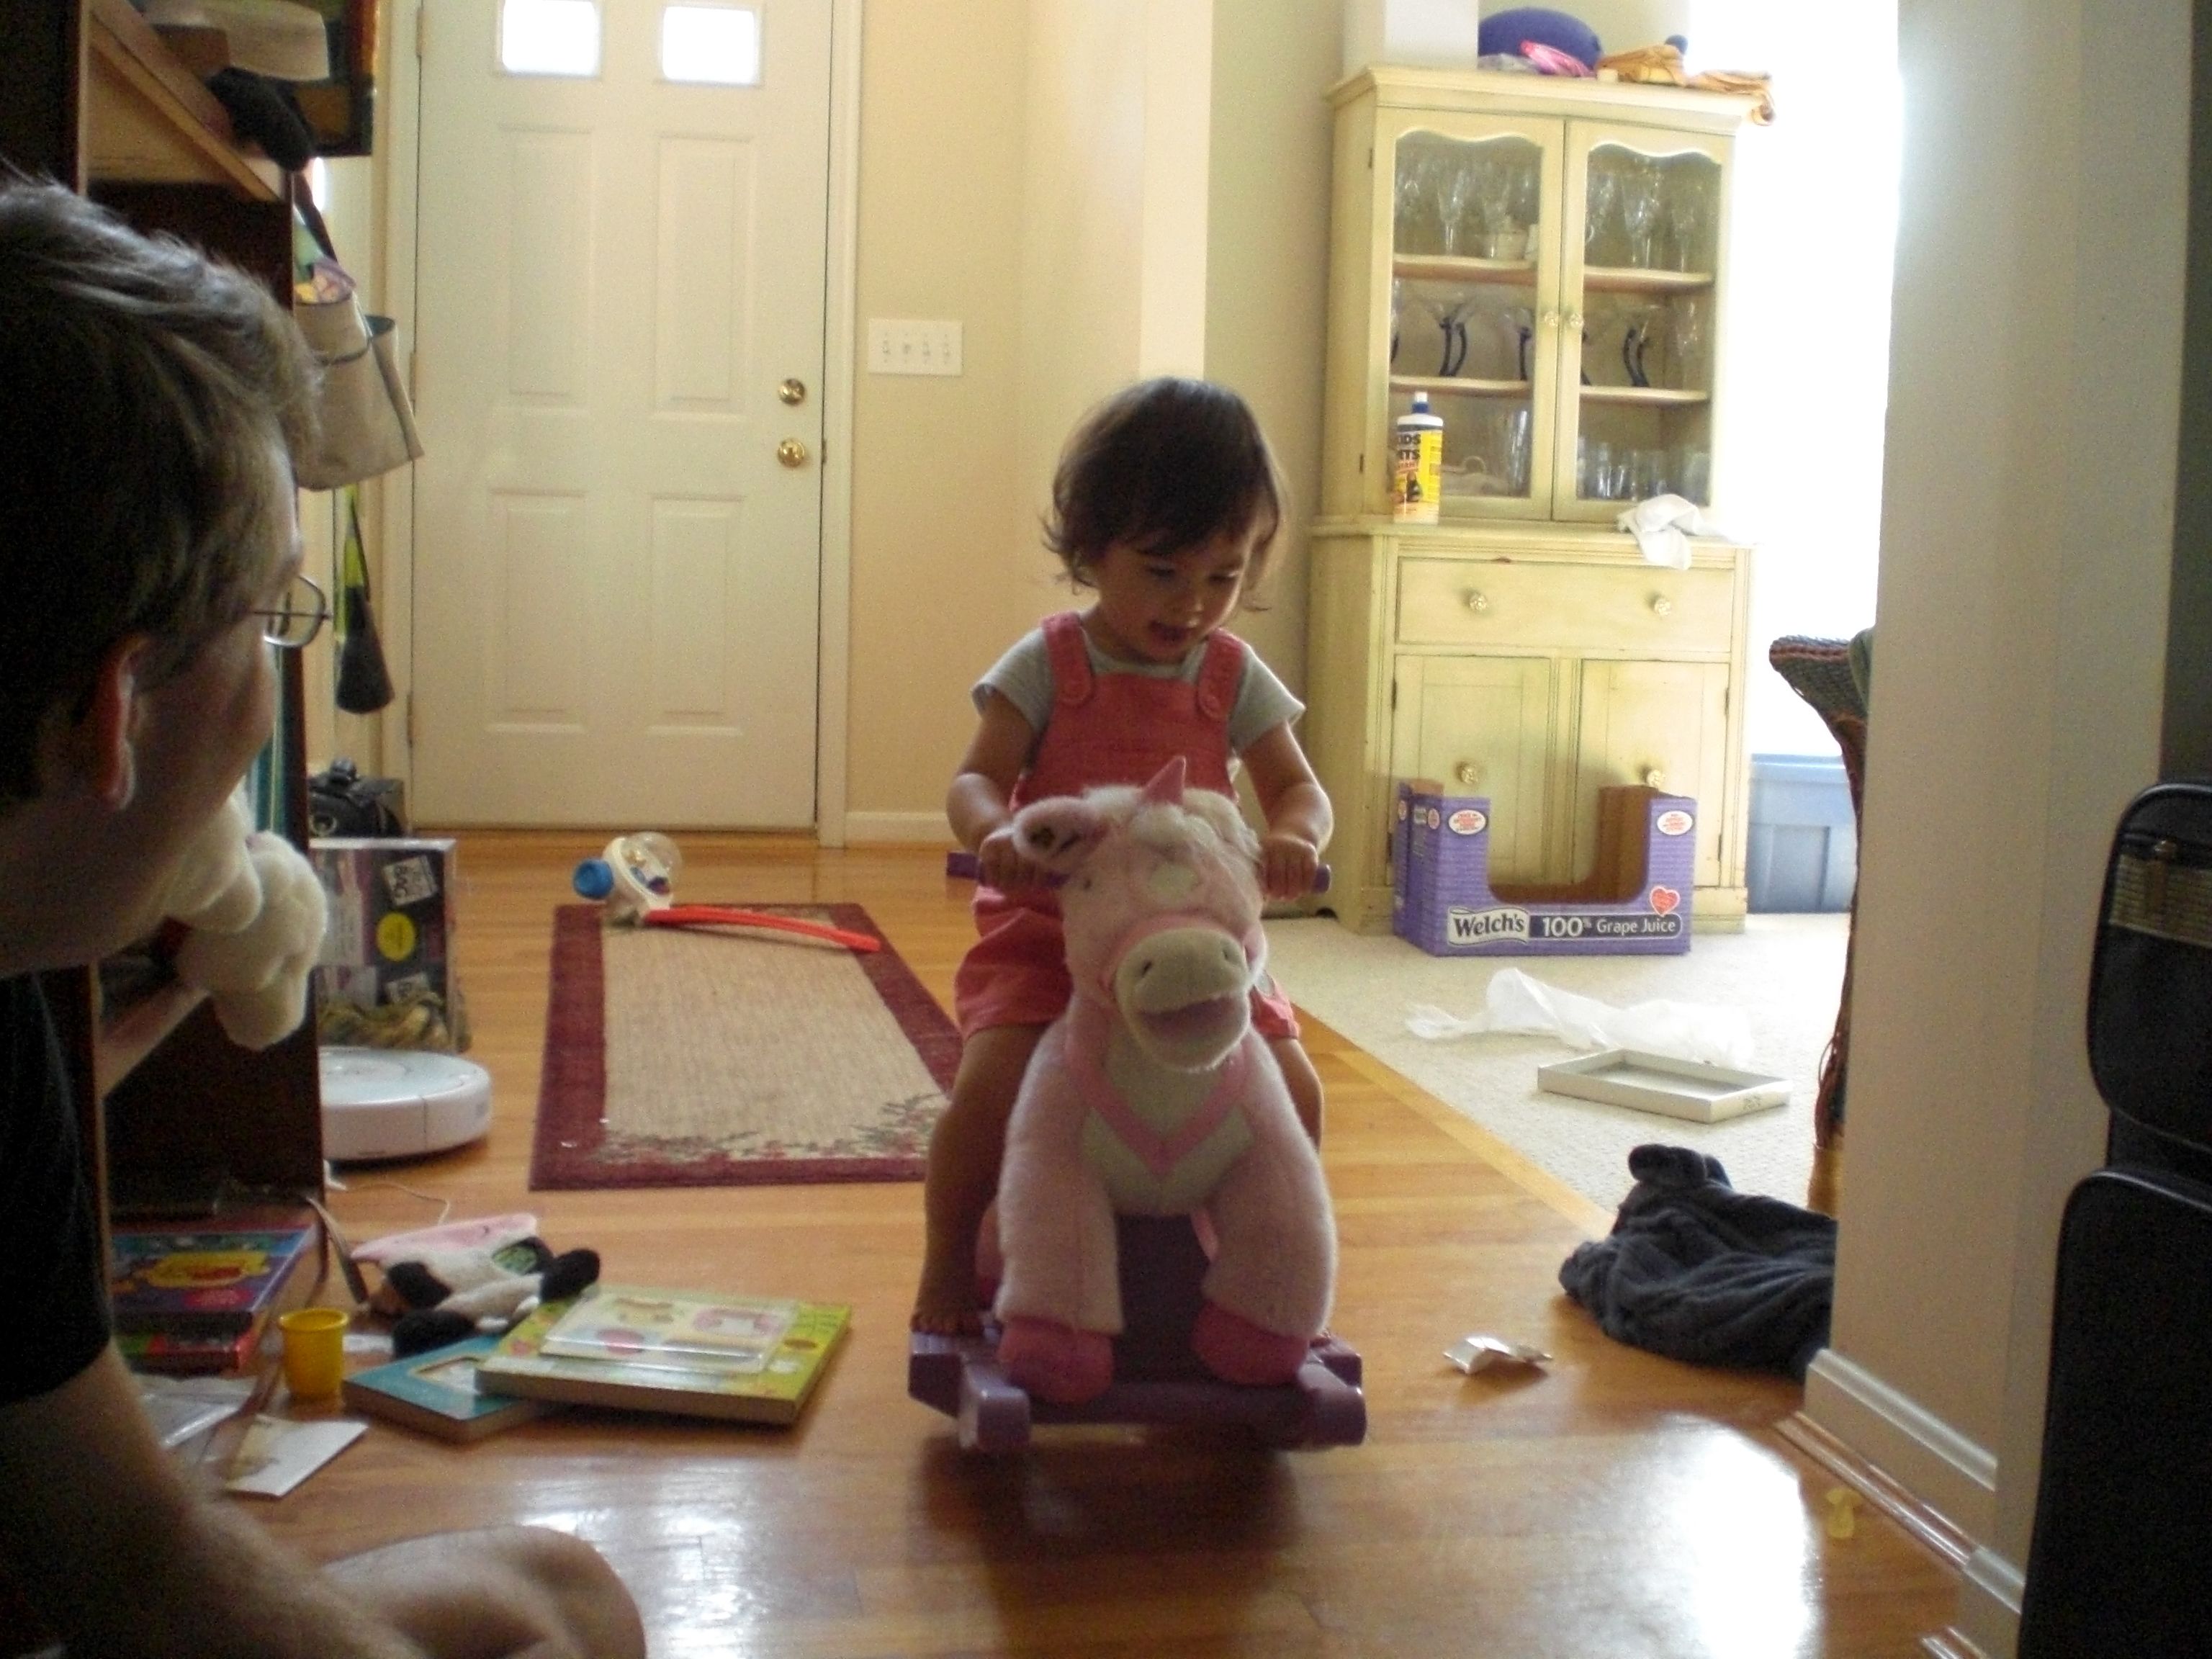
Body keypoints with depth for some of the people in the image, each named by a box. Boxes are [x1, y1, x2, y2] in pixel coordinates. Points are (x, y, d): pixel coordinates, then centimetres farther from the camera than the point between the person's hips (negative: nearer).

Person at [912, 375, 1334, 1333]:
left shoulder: (1234, 677, 5)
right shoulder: (1048, 664, -3)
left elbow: (1298, 790, 3)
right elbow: (977, 779, -9)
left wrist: (1293, 837, -23)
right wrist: (995, 833, -35)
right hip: (1047, 931, -2)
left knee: (1293, 1091, -10)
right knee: (991, 1084, -24)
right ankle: (948, 1268, 2)